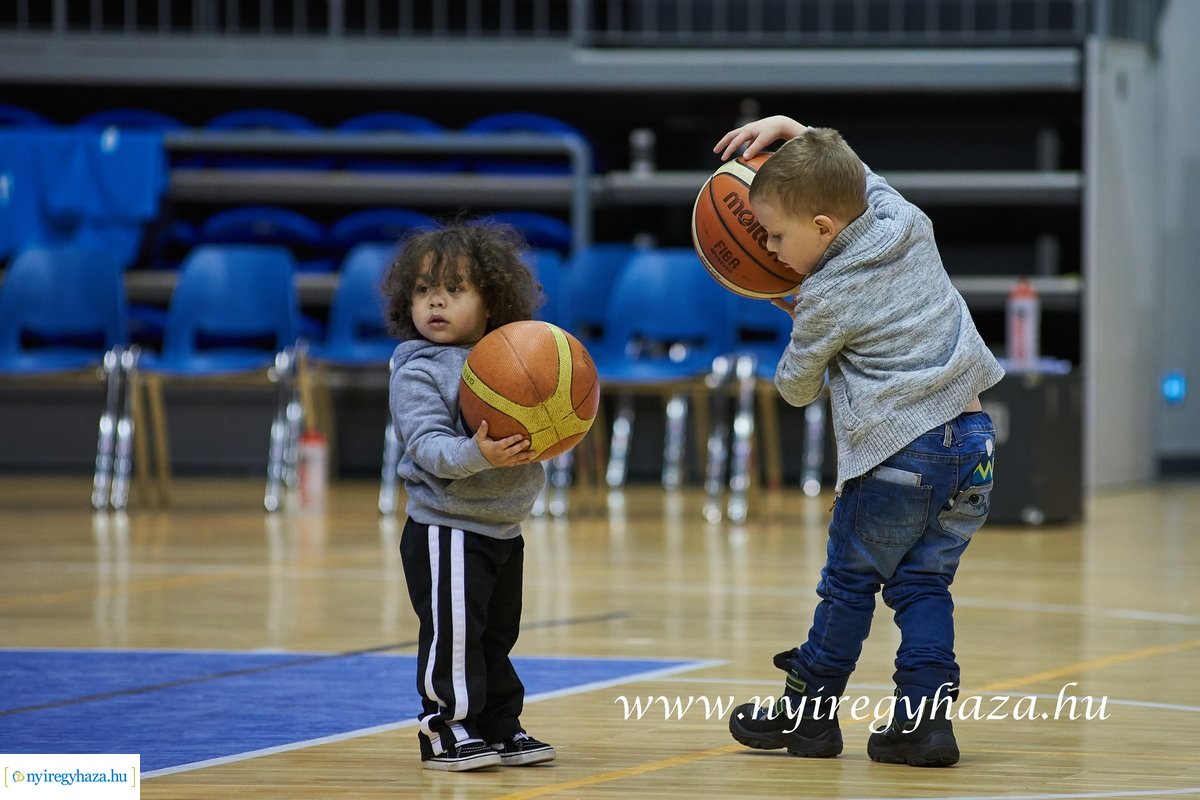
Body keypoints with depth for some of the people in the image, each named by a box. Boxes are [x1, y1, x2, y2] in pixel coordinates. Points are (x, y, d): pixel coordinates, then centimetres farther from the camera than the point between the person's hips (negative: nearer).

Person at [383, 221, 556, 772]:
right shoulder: (417, 370, -11)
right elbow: (427, 445, -22)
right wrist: (476, 455, -39)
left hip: (505, 529, 7)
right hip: (446, 527, -6)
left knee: (497, 635, 15)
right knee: (452, 632, -10)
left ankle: (501, 728, 24)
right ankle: (446, 730, -1)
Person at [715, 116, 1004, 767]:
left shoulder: (825, 300, -10)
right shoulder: (908, 223, 7)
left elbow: (796, 388, 6)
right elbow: (854, 172, 28)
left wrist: (798, 323, 23)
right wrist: (784, 127, 22)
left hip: (898, 454, -7)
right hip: (972, 444, 7)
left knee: (850, 581, 7)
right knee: (923, 584, 9)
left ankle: (808, 711, 17)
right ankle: (926, 719, 0)